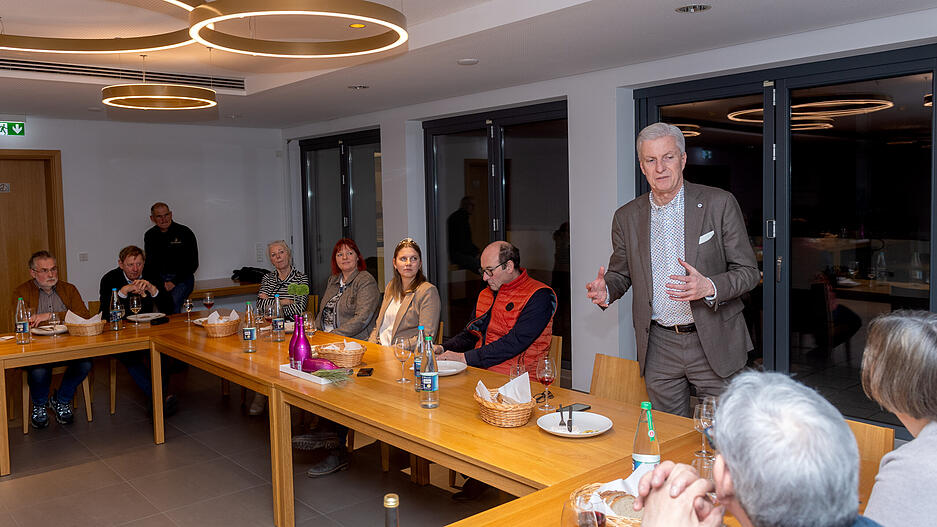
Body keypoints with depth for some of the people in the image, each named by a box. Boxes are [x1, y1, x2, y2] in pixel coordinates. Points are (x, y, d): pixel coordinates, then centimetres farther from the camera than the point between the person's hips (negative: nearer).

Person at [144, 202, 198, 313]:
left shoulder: (185, 233, -2)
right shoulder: (150, 235, 11)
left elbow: (193, 264, -2)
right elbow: (149, 263, 16)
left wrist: (174, 282, -11)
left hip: (182, 279, -3)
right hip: (159, 278, 4)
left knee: (172, 303, -31)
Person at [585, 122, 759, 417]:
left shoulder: (720, 204, -4)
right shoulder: (626, 217, 5)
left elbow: (748, 271, -3)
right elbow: (620, 273, 14)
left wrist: (709, 287, -23)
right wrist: (606, 290, -9)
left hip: (714, 344, -2)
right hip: (659, 350, 2)